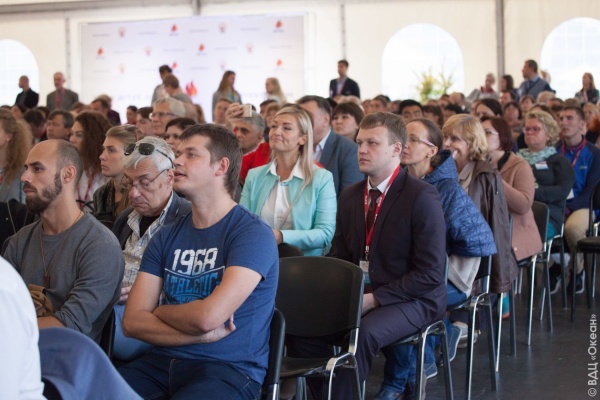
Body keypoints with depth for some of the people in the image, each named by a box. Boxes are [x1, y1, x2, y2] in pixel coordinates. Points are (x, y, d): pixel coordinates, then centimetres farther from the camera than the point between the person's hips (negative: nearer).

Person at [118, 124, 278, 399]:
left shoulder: (252, 233, -7)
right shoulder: (166, 237, 12)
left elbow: (208, 316, -19)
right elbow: (133, 321, 2)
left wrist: (160, 311, 1)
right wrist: (203, 335, -10)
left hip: (228, 368, -5)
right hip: (163, 362, 5)